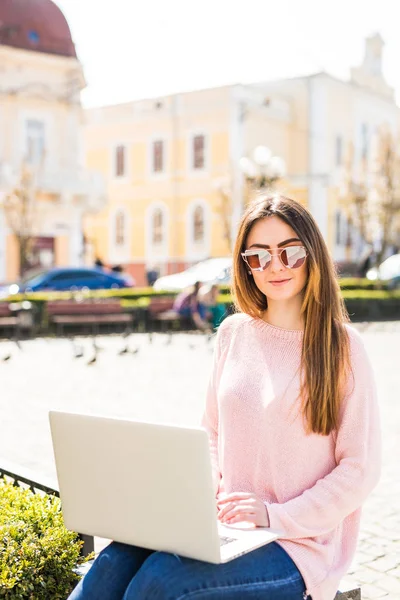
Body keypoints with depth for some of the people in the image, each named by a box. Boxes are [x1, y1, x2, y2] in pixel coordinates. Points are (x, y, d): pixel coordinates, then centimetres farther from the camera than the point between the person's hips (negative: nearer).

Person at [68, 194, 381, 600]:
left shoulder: (340, 345, -5)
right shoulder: (233, 333, 9)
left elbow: (361, 468, -5)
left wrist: (275, 516, -15)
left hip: (300, 541, -4)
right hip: (225, 527, 4)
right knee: (115, 563, -25)